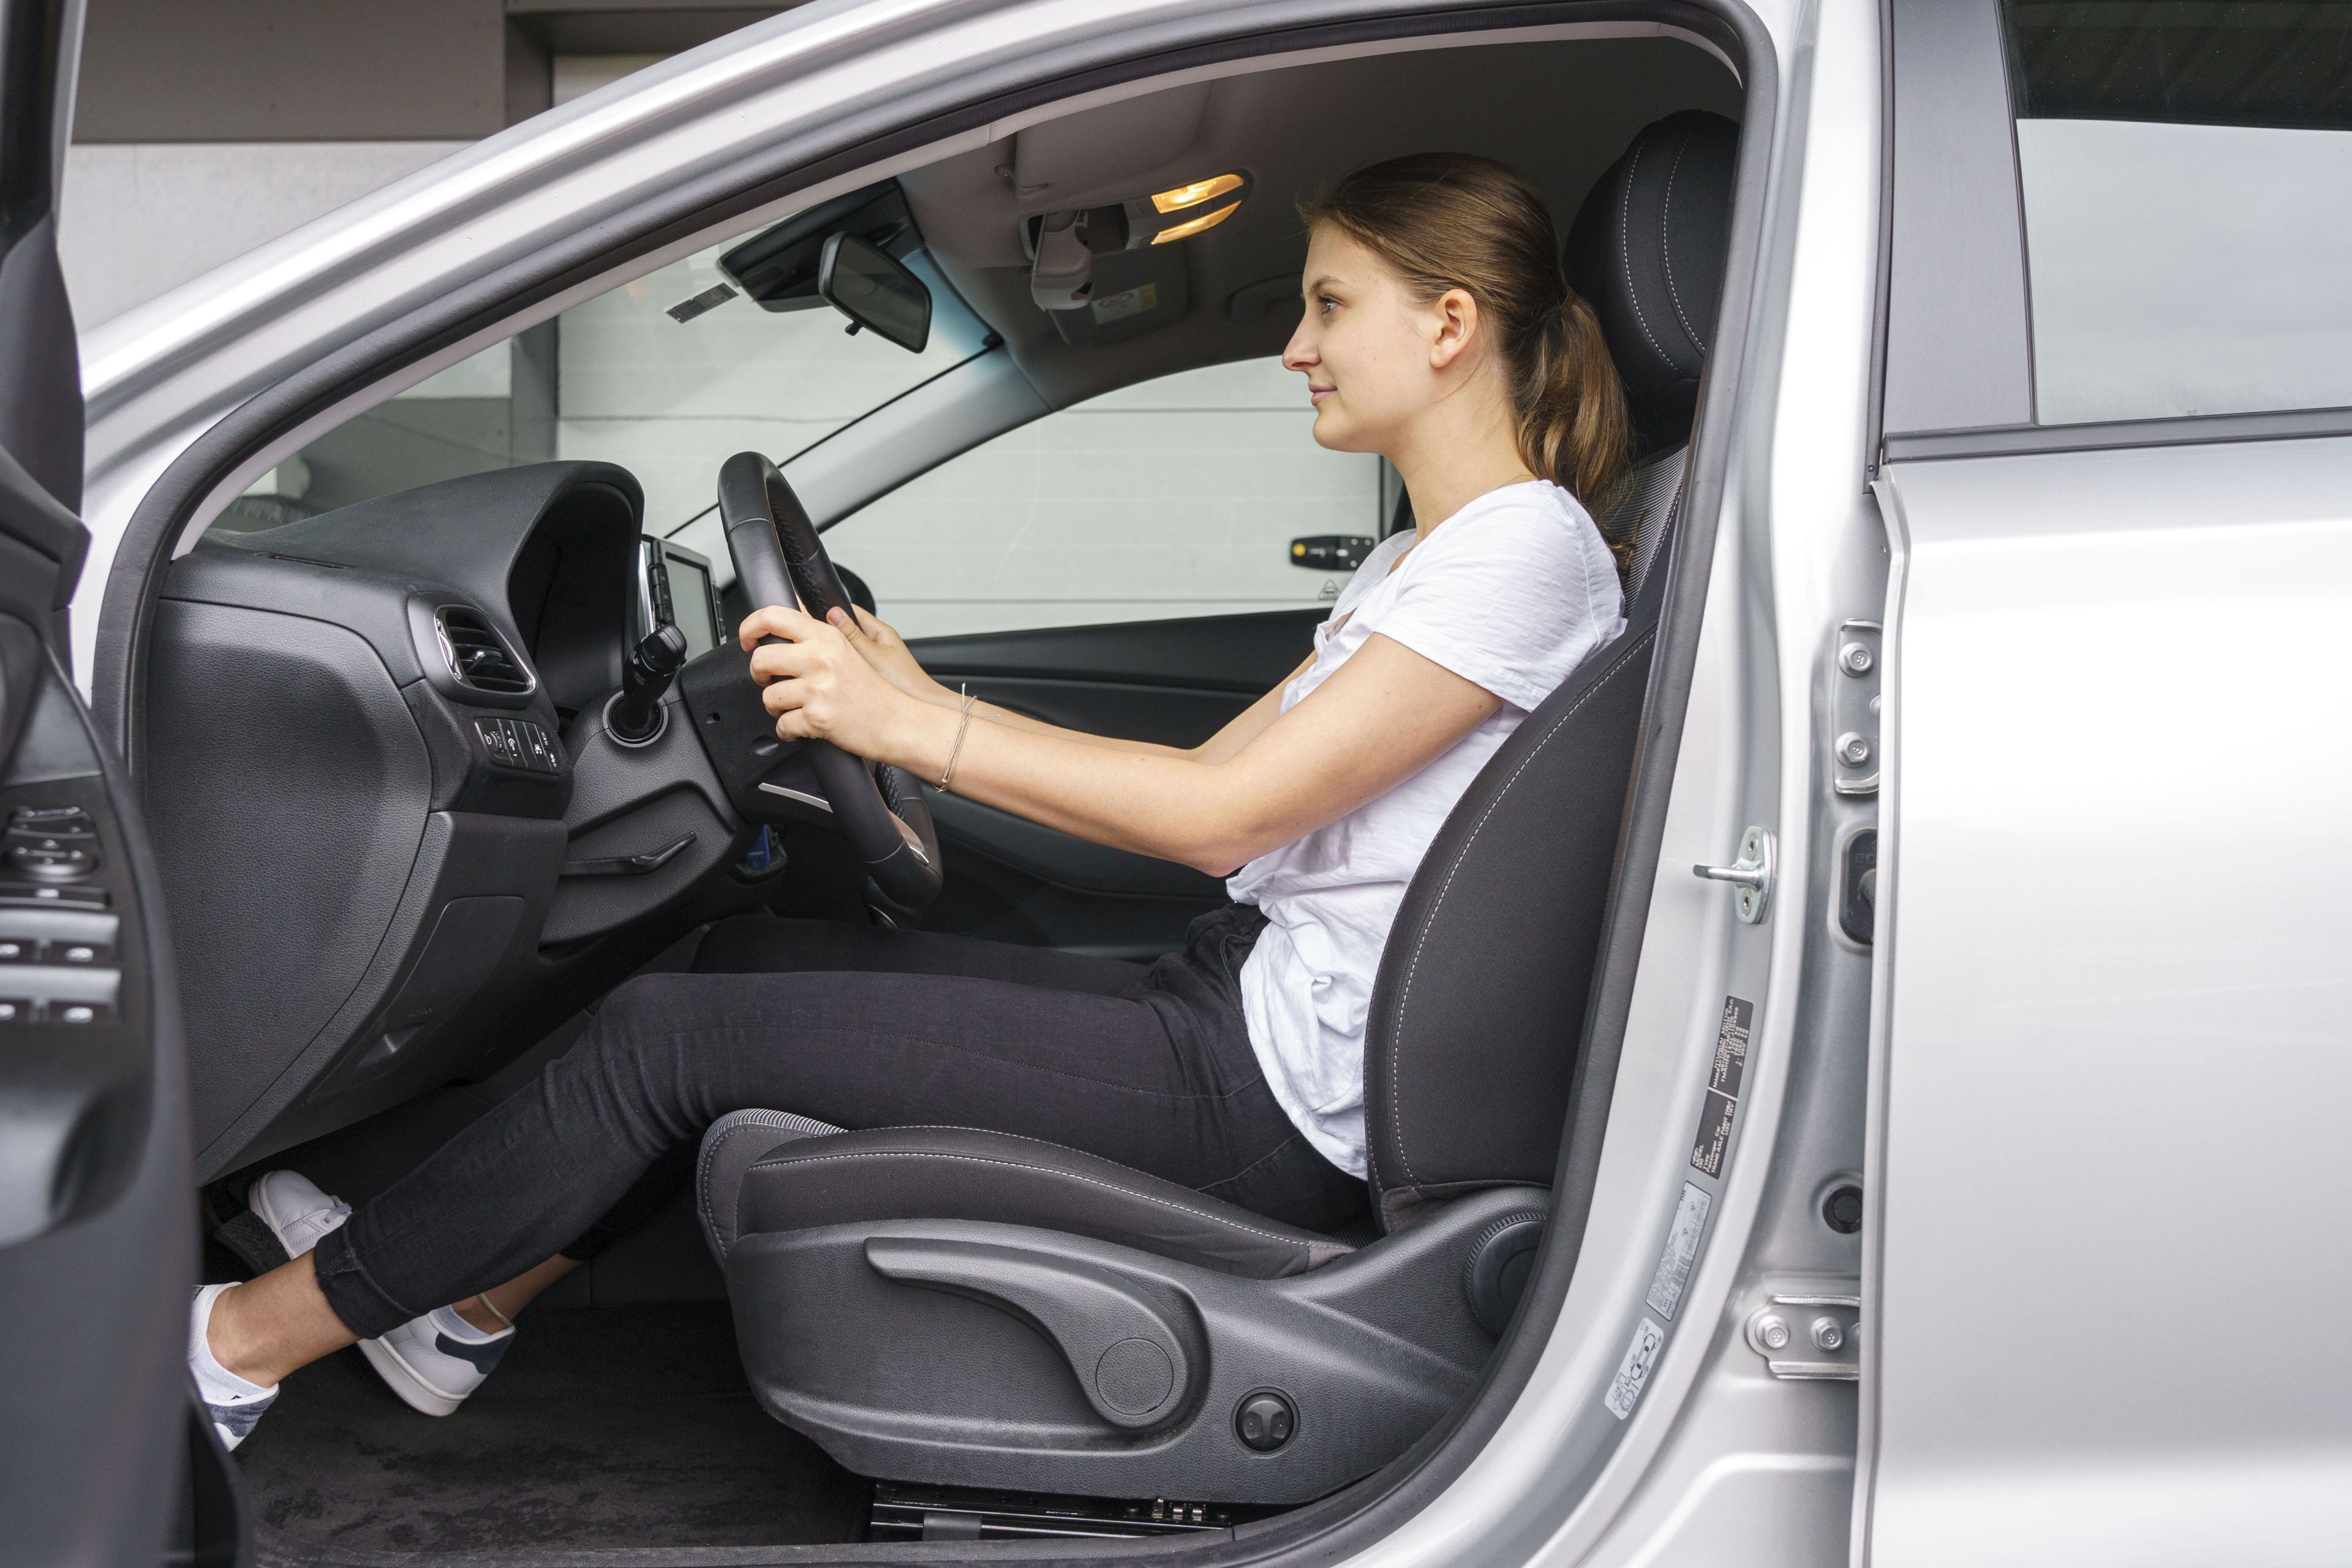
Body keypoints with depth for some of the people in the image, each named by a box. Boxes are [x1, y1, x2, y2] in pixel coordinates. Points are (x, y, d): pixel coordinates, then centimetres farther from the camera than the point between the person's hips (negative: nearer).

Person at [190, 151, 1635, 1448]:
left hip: (1279, 1101, -9)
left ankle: (242, 1345, 8)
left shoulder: (1532, 550, -13)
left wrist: (912, 727, -19)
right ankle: (476, 1298, 25)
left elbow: (1226, 814, -21)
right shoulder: (1420, 558, 18)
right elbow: (1201, 777, 13)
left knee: (672, 1035, -8)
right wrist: (910, 701, 8)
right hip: (1232, 998, 9)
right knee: (750, 955, 12)